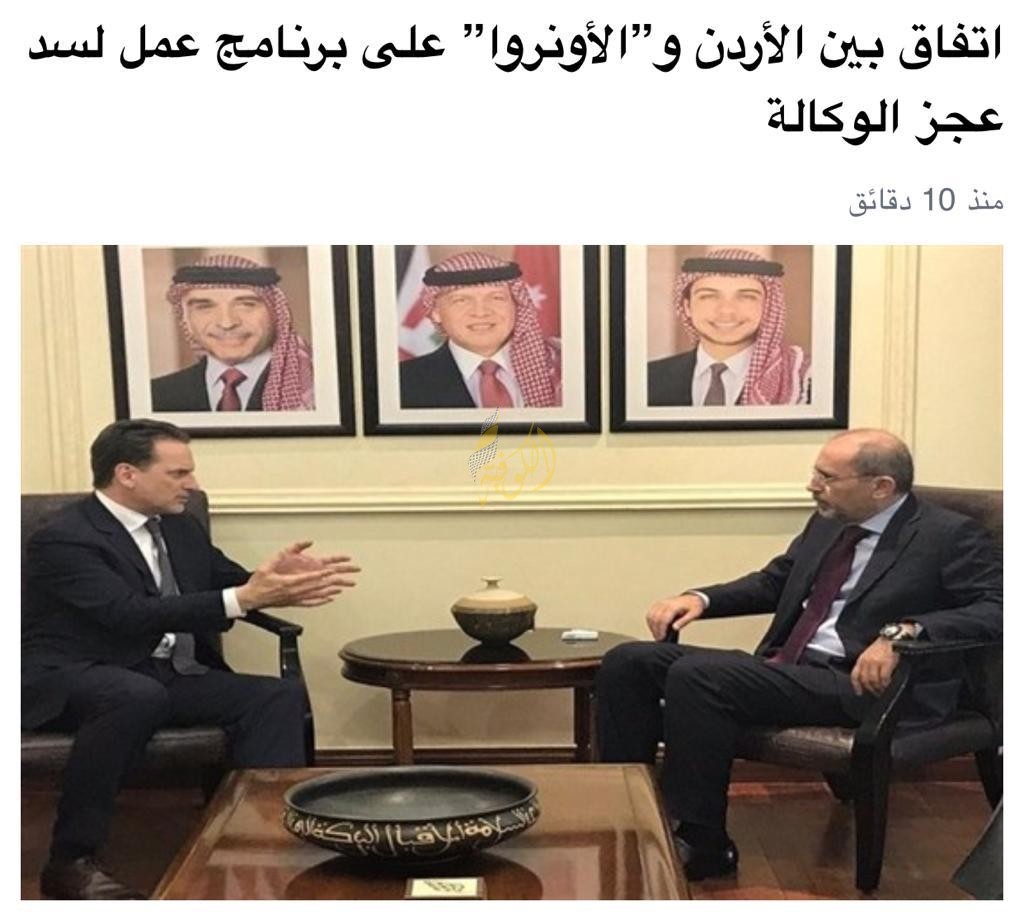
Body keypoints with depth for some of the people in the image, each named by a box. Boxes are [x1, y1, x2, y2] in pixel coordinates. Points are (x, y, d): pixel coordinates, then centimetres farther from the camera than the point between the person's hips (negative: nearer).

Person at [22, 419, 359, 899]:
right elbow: (132, 614, -28)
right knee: (141, 695, -40)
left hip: (168, 674, 7)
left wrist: (278, 578, -10)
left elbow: (230, 583, 15)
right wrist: (244, 598, -35)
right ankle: (70, 860, -25)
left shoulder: (180, 527, 9)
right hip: (70, 679, -7)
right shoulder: (63, 539, -16)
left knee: (281, 694, -14)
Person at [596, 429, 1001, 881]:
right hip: (785, 666, 8)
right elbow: (774, 582, 27)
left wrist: (904, 631, -30)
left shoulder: (949, 535, -4)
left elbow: (997, 608, -15)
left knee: (696, 674, -29)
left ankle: (701, 843, -15)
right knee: (629, 662, -6)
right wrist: (700, 598, 10)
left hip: (862, 682, -8)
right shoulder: (828, 523, 17)